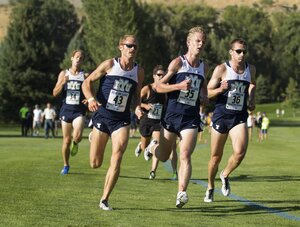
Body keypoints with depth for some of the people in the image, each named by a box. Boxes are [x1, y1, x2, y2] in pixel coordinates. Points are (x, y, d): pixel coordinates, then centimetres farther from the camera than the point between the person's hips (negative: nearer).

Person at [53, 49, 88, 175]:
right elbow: (55, 93, 3)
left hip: (79, 111, -2)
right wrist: (63, 82, -14)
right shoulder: (64, 74, 6)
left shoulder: (85, 76, 3)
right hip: (66, 109, 2)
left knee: (77, 136, -24)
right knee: (66, 140, 6)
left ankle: (75, 144, 14)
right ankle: (66, 165, 24)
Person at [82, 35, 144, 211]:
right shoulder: (110, 64, -4)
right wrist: (91, 98, -21)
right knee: (95, 164, 1)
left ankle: (105, 200, -7)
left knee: (117, 156, -18)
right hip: (102, 116, -2)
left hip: (122, 120, 2)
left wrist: (137, 108, -5)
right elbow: (87, 82, -2)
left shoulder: (139, 71, 5)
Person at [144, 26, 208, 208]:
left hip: (191, 118, 2)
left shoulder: (204, 67, 9)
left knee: (185, 156, -15)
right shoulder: (178, 63, -5)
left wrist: (204, 96, 7)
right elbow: (159, 86, -6)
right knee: (163, 156, 12)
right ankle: (153, 146, 47)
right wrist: (179, 86, -21)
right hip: (172, 115, -2)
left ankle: (182, 193, -19)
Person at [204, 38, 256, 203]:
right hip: (221, 115, -2)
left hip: (240, 117, 2)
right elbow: (208, 93, -3)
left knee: (240, 152, -19)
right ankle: (210, 188, 28)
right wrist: (220, 89, -22)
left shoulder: (251, 69, 5)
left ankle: (225, 175, 11)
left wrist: (251, 99, 10)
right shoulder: (221, 69, -6)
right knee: (216, 156, 6)